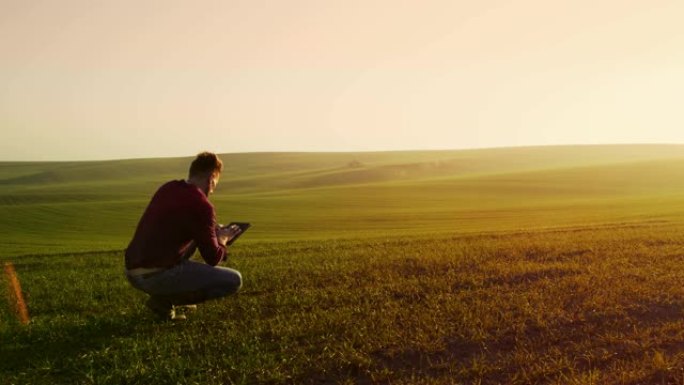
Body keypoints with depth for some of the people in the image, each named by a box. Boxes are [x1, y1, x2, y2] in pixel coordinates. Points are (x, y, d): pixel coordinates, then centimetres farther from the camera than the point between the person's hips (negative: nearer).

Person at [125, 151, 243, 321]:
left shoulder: (167, 188, 10)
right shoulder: (202, 205, -13)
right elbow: (213, 258, -7)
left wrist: (211, 230, 27)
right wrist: (222, 239, 14)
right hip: (157, 276, -8)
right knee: (234, 280, -4)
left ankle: (165, 294, 19)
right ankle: (165, 299, -3)